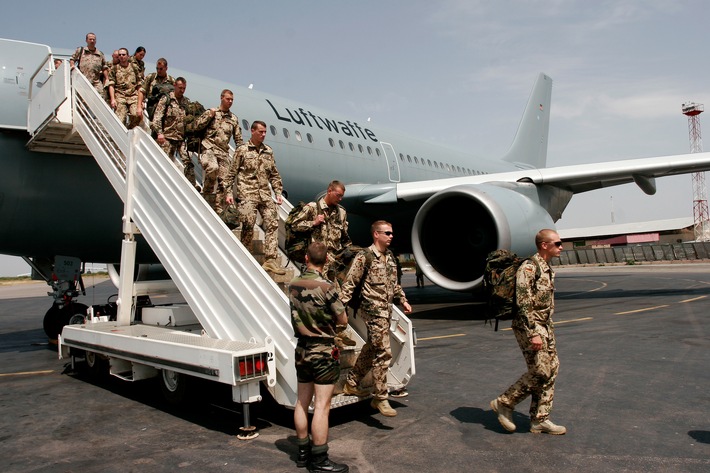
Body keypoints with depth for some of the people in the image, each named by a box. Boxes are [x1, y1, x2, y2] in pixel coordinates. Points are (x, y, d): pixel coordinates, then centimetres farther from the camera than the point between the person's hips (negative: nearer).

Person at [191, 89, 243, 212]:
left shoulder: (234, 119, 19)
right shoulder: (211, 112, 10)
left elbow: (238, 139, 20)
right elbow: (197, 126, 1)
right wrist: (209, 116, -5)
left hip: (224, 152, 4)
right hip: (209, 148, -4)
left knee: (223, 182, -3)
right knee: (213, 168, -34)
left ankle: (218, 210, 3)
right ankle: (207, 192, -13)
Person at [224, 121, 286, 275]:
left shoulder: (268, 151, 15)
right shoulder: (242, 150, 2)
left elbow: (274, 175, 18)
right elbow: (232, 173, 2)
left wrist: (278, 193, 11)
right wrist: (228, 192, -4)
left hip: (265, 194, 5)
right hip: (247, 194, -4)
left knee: (272, 224, -4)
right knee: (248, 225, -6)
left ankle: (270, 260, -3)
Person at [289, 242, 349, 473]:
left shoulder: (293, 285, 2)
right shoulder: (326, 287, -18)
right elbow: (343, 319, -10)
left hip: (302, 350, 7)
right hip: (324, 351, -7)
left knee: (302, 402, 14)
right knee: (321, 406, -1)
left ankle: (303, 453, 27)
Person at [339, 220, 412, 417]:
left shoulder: (390, 256, 14)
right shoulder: (364, 257, -12)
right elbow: (349, 283, -13)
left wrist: (403, 300, 17)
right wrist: (341, 305, -20)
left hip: (386, 310, 9)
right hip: (373, 310, -9)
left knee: (372, 348, 17)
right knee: (383, 352, -10)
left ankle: (351, 383, 32)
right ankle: (380, 398, 1)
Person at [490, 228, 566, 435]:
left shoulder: (547, 269, 15)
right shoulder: (529, 267, -16)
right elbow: (523, 303, -21)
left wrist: (549, 329, 21)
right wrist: (533, 333, -24)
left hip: (545, 326, 10)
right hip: (529, 327, -10)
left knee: (551, 370, 9)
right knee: (540, 372, -10)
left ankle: (540, 420, 17)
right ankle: (504, 403, 6)